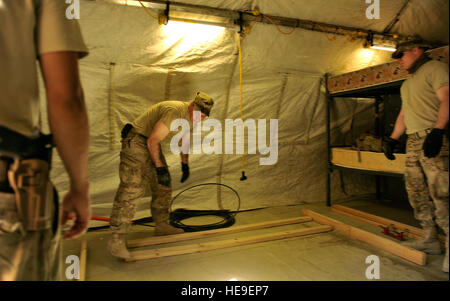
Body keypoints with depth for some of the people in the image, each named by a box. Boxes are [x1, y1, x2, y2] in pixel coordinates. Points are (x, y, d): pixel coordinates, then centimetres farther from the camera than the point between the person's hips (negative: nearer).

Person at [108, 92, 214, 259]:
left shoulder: (190, 116, 4)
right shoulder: (174, 111, -27)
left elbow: (184, 139, 21)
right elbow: (152, 141, -26)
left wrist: (185, 165, 17)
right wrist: (159, 167, -22)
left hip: (152, 145, 10)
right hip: (136, 140, -10)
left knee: (163, 186, 12)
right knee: (131, 189, -16)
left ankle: (161, 226, 27)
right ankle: (117, 239, -11)